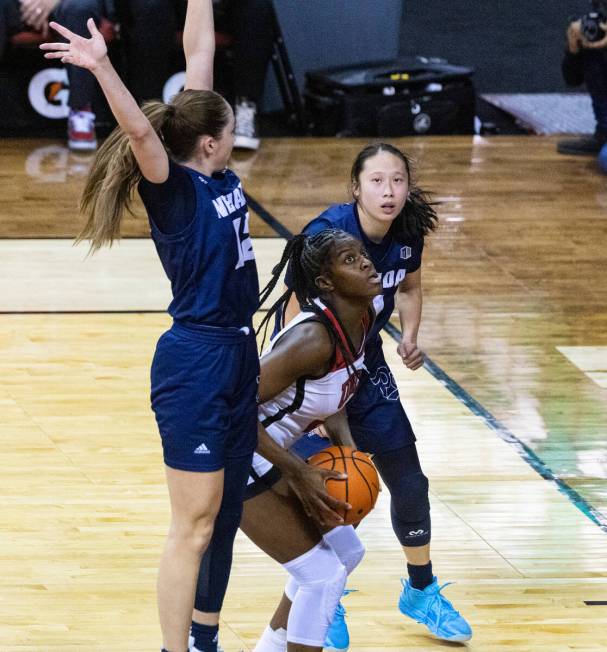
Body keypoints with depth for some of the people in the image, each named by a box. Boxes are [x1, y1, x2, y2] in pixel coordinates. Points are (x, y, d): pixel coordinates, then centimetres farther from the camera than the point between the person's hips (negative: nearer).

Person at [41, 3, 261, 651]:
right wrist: (101, 68, -51)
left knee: (225, 515, 14)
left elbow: (200, 55, 8)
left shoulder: (219, 177, 4)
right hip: (194, 363, -9)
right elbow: (139, 132, -35)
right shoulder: (173, 190, -15)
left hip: (236, 356, 9)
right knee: (194, 526, -4)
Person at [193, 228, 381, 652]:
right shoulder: (313, 337, -30)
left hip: (273, 455, 9)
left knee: (346, 551, 19)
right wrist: (296, 473, -25)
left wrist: (346, 447, -3)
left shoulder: (362, 320, -3)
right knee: (323, 574, -8)